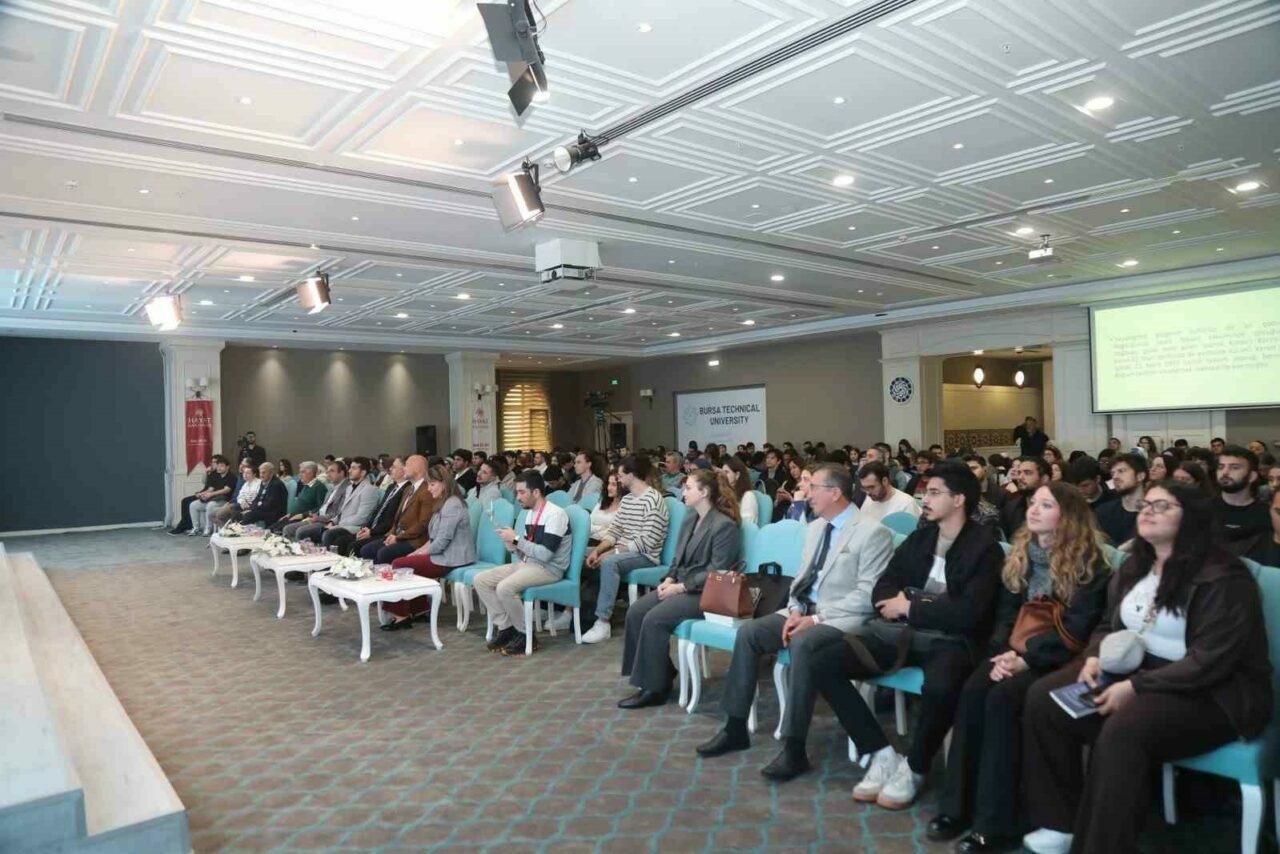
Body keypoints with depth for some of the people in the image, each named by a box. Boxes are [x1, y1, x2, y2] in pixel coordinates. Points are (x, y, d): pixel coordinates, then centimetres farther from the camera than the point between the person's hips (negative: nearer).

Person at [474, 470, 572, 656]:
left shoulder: (555, 514, -15)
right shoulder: (530, 514, 13)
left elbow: (545, 554, -23)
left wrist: (516, 539, -19)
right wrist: (513, 547, -2)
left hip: (549, 569, -9)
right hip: (526, 564, 9)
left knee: (505, 587, -31)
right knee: (480, 580, -3)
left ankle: (525, 635, -11)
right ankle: (505, 627, 2)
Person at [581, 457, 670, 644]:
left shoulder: (653, 500, -17)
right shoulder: (626, 499, 12)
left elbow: (646, 542, -23)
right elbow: (614, 530, 10)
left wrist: (612, 552, -23)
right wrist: (598, 550, -8)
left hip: (645, 556, -9)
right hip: (622, 551, 9)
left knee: (609, 563, -35)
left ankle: (603, 622, -31)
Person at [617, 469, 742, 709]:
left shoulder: (724, 525, -14)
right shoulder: (689, 519, 13)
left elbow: (716, 572, -18)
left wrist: (680, 587, -19)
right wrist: (669, 579, -1)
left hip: (704, 593, -9)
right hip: (680, 585, 9)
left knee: (654, 619, -25)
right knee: (635, 611, -11)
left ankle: (654, 688, -11)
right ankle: (660, 674, 0)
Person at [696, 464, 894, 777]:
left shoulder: (872, 532, -10)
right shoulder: (814, 527, 14)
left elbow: (867, 595, -16)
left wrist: (817, 618, -19)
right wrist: (795, 611, -4)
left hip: (843, 618, -7)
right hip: (805, 611, 7)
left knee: (803, 644, -35)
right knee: (748, 632, -12)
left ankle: (794, 748, -25)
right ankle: (735, 728, -3)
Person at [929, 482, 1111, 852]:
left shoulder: (1086, 561, -4)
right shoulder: (1020, 553, 15)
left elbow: (1077, 627, -12)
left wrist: (1026, 658, -20)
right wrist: (1002, 651, -7)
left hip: (1054, 658, -5)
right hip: (1015, 651, 5)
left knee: (1001, 698, -31)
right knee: (972, 690, -24)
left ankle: (994, 823, -23)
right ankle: (955, 806, -17)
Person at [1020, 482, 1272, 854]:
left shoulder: (1221, 577, -14)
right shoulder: (1134, 566, 11)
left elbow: (1211, 660, -22)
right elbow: (1109, 624, 18)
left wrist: (1136, 688, -26)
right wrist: (1095, 657, -5)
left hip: (1211, 692, -8)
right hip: (1135, 668, 8)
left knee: (1121, 732, -36)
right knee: (1043, 699, -12)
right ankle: (1059, 823, -3)